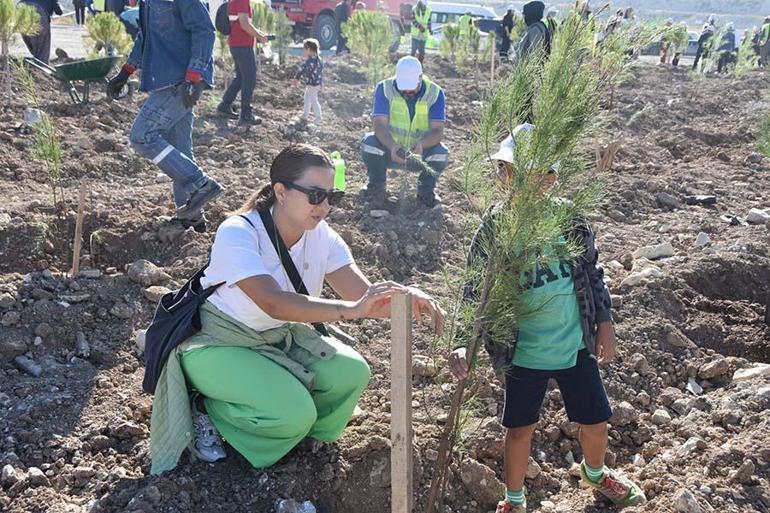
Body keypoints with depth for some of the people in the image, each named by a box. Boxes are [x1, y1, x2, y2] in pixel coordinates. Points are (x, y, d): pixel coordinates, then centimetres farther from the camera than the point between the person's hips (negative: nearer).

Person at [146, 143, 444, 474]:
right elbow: (274, 303, -43)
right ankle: (207, 410, 1)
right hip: (217, 343, -6)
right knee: (294, 413, -25)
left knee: (351, 372, -15)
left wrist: (406, 298, -40)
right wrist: (351, 309, -52)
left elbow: (365, 294, -19)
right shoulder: (238, 233, -28)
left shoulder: (322, 236, -10)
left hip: (278, 337, 6)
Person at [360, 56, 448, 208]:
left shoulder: (435, 93, -12)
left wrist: (421, 144, -43)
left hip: (421, 152, 0)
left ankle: (426, 190, 1)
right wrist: (392, 146, -44)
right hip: (390, 149, 0)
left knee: (441, 153, -30)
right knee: (369, 142, -29)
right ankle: (376, 186, 0)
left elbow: (438, 130, -20)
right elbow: (379, 124, -23)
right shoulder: (384, 89, -13)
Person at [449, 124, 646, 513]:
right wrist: (464, 345, -23)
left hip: (576, 344, 3)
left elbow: (591, 271, 5)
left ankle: (595, 474, 53)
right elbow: (475, 292, -11)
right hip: (523, 352, -2)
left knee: (594, 422, 18)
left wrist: (605, 324, 6)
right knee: (520, 429, 13)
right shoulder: (493, 229, -15)